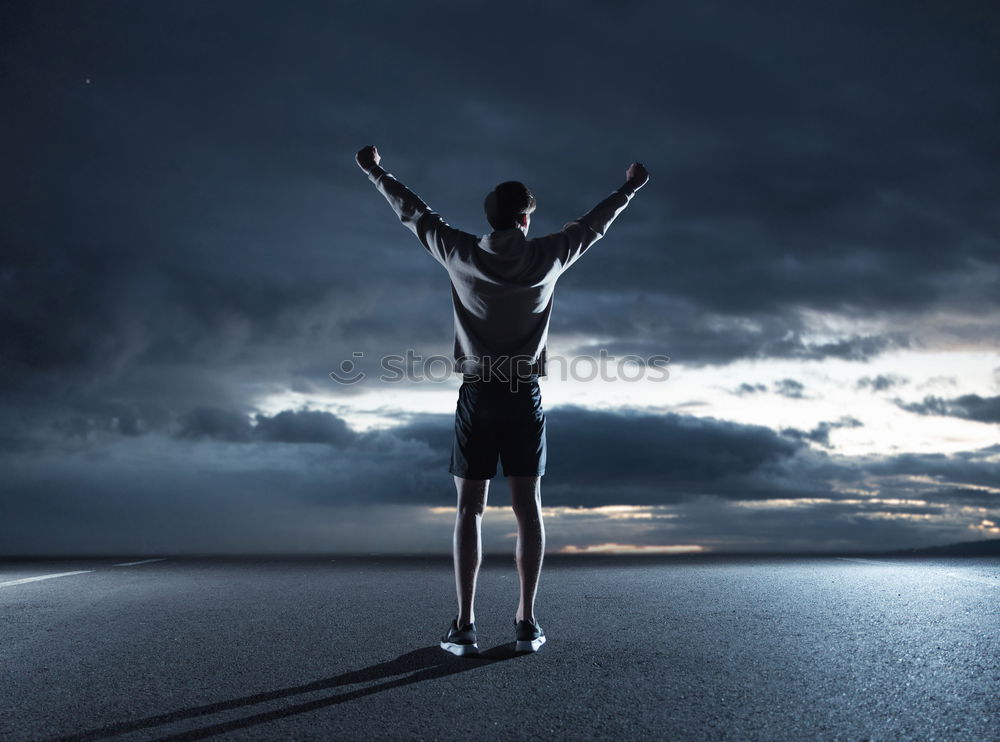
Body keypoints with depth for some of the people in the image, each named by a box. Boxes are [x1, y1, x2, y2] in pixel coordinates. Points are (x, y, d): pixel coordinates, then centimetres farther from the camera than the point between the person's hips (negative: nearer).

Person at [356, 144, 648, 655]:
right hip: (525, 395, 0)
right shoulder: (547, 257, -1)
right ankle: (527, 623, 6)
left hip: (477, 393, 0)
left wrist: (376, 172, 27)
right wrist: (629, 188, 32)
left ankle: (464, 626, 1)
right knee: (527, 508, 4)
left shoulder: (462, 254, -2)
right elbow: (593, 224, 15)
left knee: (470, 509, 2)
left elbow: (414, 214, 11)